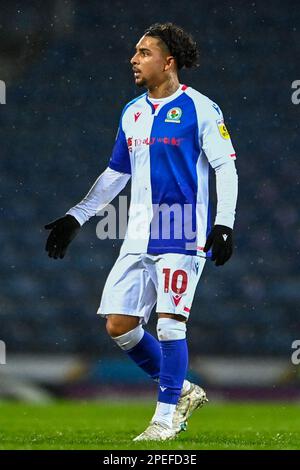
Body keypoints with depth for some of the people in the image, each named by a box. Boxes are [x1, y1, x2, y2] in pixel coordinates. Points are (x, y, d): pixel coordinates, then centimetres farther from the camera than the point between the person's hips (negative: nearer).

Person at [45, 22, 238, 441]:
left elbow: (226, 168, -6)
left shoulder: (199, 108, -6)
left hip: (182, 235, -7)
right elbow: (115, 174, 22)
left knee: (169, 323, -10)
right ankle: (182, 391, 19)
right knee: (119, 325, 2)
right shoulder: (132, 113, 14)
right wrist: (75, 218, 20)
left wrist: (224, 223, -16)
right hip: (139, 235, 7)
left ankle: (167, 416, 2)